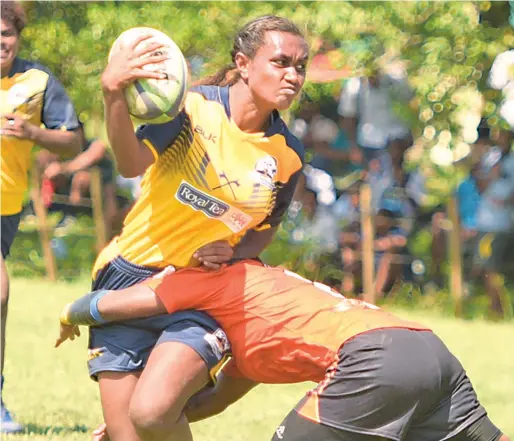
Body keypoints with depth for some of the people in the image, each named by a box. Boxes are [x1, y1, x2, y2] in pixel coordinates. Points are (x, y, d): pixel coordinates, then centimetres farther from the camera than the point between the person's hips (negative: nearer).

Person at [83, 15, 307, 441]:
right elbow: (132, 163, -29)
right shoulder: (194, 106, -12)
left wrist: (233, 253, -9)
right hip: (130, 275, -1)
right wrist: (113, 95, -47)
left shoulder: (288, 155, -2)